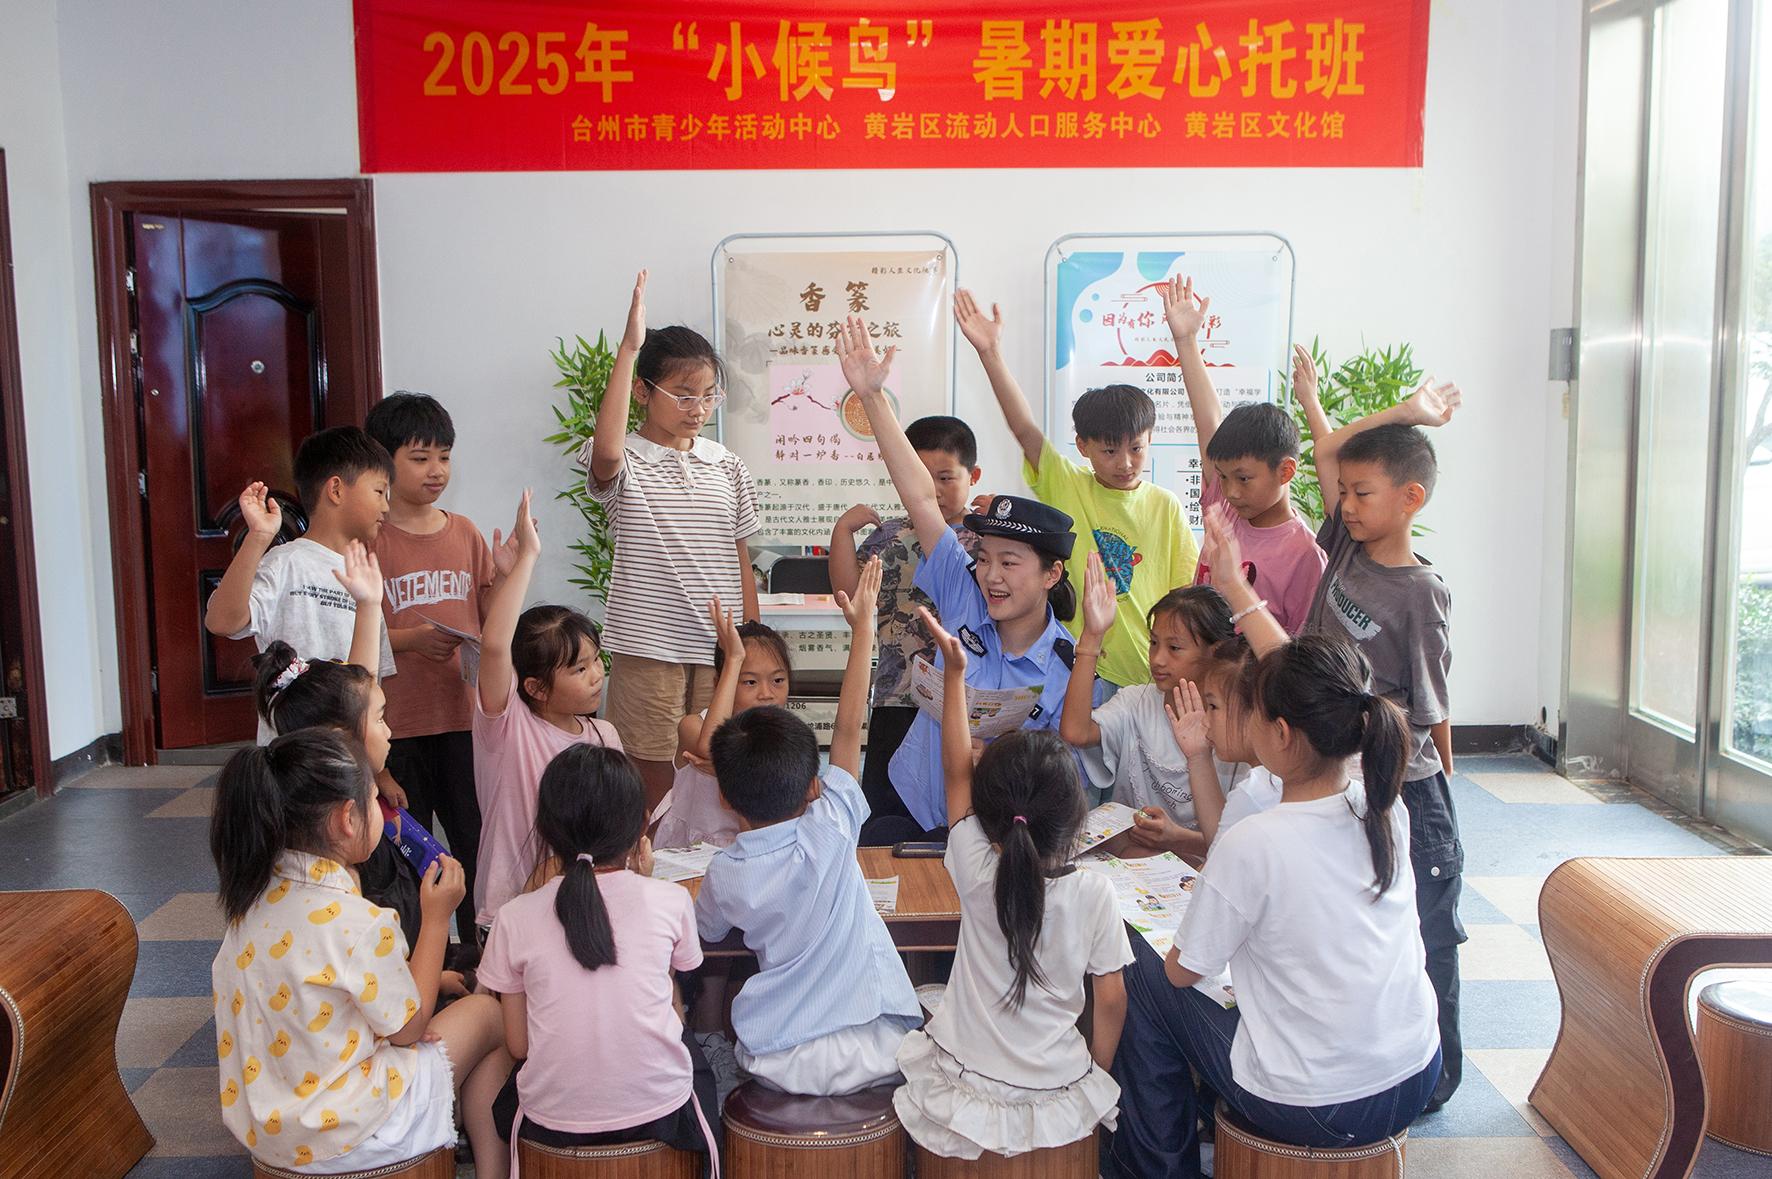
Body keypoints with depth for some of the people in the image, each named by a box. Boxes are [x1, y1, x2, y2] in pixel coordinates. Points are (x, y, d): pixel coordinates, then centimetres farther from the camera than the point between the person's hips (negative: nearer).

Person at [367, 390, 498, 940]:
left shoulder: (465, 533, 9)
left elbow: (491, 616, 14)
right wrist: (413, 640, -23)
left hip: (464, 714, 4)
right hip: (397, 724, -4)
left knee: (478, 842, 9)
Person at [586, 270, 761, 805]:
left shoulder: (728, 467, 9)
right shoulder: (626, 463, -5)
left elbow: (741, 561, 12)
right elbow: (606, 451, -31)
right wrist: (629, 347, -30)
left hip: (719, 646, 4)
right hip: (647, 647, -4)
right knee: (653, 782, 4)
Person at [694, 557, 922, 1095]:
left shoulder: (726, 873, -8)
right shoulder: (829, 833, -13)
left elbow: (707, 929, 15)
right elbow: (848, 728, -5)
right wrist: (862, 627, 1)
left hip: (779, 1064, 2)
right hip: (874, 1050, -1)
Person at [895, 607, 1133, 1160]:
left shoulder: (976, 873, -17)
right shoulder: (1094, 893, -17)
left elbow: (957, 772, -5)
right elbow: (1111, 998, -9)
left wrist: (954, 672, -3)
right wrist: (1097, 1078, 8)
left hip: (965, 1088, 0)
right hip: (1058, 1102, 1)